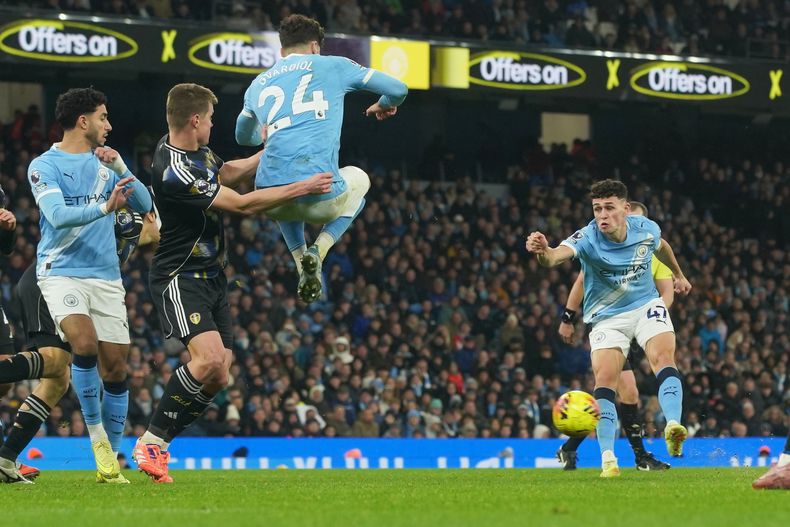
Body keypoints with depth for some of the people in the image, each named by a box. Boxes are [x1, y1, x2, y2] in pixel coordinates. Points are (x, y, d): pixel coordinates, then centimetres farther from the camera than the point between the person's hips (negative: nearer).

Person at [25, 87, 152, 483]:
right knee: (84, 342, -27)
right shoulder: (44, 166, -2)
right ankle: (95, 433, -10)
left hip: (106, 278, 5)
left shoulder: (105, 163, 13)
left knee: (115, 366, 1)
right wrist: (104, 207, -31)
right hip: (61, 273, -5)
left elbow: (144, 205, 5)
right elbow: (58, 215, -17)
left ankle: (110, 457, 12)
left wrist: (120, 167, -10)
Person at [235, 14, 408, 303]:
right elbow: (398, 89, 13)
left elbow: (244, 137, 42)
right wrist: (384, 106, 37)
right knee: (359, 180, 34)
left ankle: (301, 261, 19)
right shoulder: (331, 65, 12)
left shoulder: (258, 84, 23)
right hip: (320, 197, -3)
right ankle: (319, 251, 10)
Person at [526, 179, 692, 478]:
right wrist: (542, 252, -70)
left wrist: (678, 274, 32)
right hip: (607, 316, -2)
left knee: (664, 357, -24)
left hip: (646, 305, 2)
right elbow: (557, 255, -46)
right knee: (604, 380, -17)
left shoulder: (647, 229, -12)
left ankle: (673, 426, -33)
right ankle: (607, 458, -15)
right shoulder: (587, 238, -24)